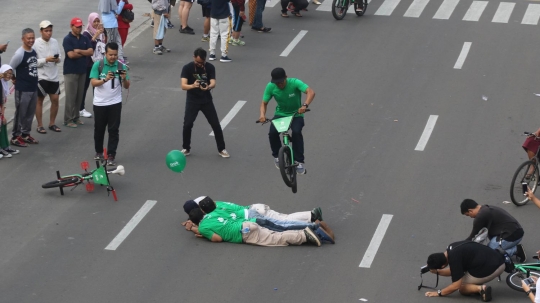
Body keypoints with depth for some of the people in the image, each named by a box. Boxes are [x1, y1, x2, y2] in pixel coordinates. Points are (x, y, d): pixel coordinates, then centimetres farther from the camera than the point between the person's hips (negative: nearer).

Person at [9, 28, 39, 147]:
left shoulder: (34, 52, 6)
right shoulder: (19, 54, -18)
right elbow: (10, 69, -13)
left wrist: (33, 80, 12)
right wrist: (16, 80, -2)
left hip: (34, 88, 8)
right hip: (22, 89, -8)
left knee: (30, 113, 14)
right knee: (20, 113, -1)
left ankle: (25, 134, 26)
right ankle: (15, 137, 8)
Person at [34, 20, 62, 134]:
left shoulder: (54, 42, 4)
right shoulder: (36, 43, -12)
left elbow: (60, 57, 11)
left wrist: (58, 59, -11)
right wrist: (46, 60, -24)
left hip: (54, 76, 5)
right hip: (41, 76, -5)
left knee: (55, 99, 8)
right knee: (39, 100, 5)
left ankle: (52, 123, 23)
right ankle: (40, 126, 14)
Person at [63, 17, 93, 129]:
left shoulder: (85, 39, 9)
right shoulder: (67, 39, -9)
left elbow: (91, 52, -2)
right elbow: (71, 55, -20)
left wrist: (79, 51, -15)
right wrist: (84, 53, -7)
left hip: (82, 71, 6)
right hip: (71, 71, -6)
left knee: (79, 95, 10)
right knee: (70, 96, -4)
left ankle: (76, 117, 20)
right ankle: (68, 120, 1)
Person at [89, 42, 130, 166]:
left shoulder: (121, 66, -2)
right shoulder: (98, 65, -6)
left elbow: (126, 86, 0)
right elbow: (93, 83, -13)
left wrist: (124, 78, -22)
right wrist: (105, 79, -30)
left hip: (115, 103, 0)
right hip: (99, 103, 0)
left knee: (113, 130, -2)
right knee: (99, 129, 12)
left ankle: (111, 155, 2)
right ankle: (99, 152, 29)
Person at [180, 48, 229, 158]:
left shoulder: (210, 67, -9)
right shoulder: (187, 68, -14)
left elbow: (213, 83, -19)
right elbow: (183, 86, -24)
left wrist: (208, 87, -43)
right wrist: (193, 86, -45)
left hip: (206, 100, 1)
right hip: (192, 100, -1)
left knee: (216, 125, -1)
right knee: (187, 125, -11)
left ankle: (221, 149, 16)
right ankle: (186, 148, 11)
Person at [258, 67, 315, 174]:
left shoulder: (294, 83, -24)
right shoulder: (270, 86, -14)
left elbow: (311, 92, -36)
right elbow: (264, 103, -7)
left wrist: (305, 105, -54)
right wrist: (262, 114, -28)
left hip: (296, 115, -3)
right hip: (280, 114, 3)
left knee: (296, 132, -32)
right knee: (273, 132, -25)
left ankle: (299, 161, -21)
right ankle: (277, 155, 3)